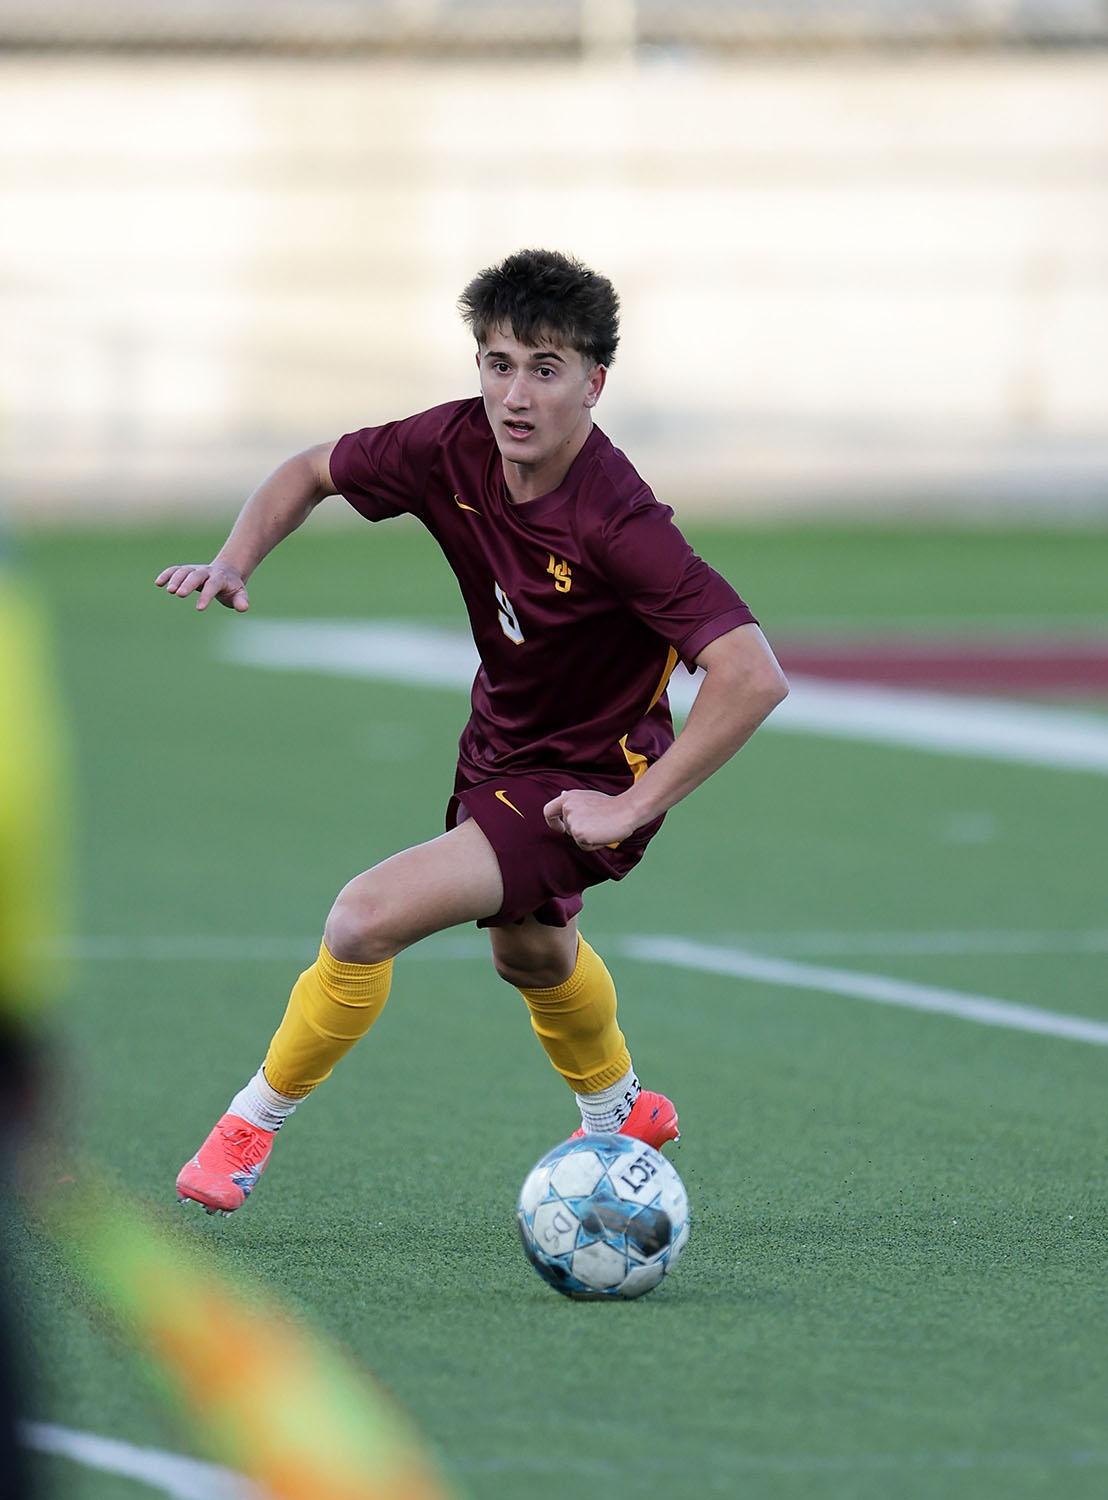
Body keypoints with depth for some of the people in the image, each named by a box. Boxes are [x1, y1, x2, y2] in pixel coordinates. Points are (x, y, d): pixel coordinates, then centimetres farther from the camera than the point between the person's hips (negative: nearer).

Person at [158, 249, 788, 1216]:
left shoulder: (618, 525, -34)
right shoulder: (454, 448, -17)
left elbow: (754, 675, -38)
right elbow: (312, 473, 3)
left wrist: (633, 807, -32)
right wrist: (236, 560, -16)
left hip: (582, 786, -8)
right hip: (500, 748, 8)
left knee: (368, 919, -21)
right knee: (529, 953, 33)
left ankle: (255, 1124, 3)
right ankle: (620, 1113, 63)